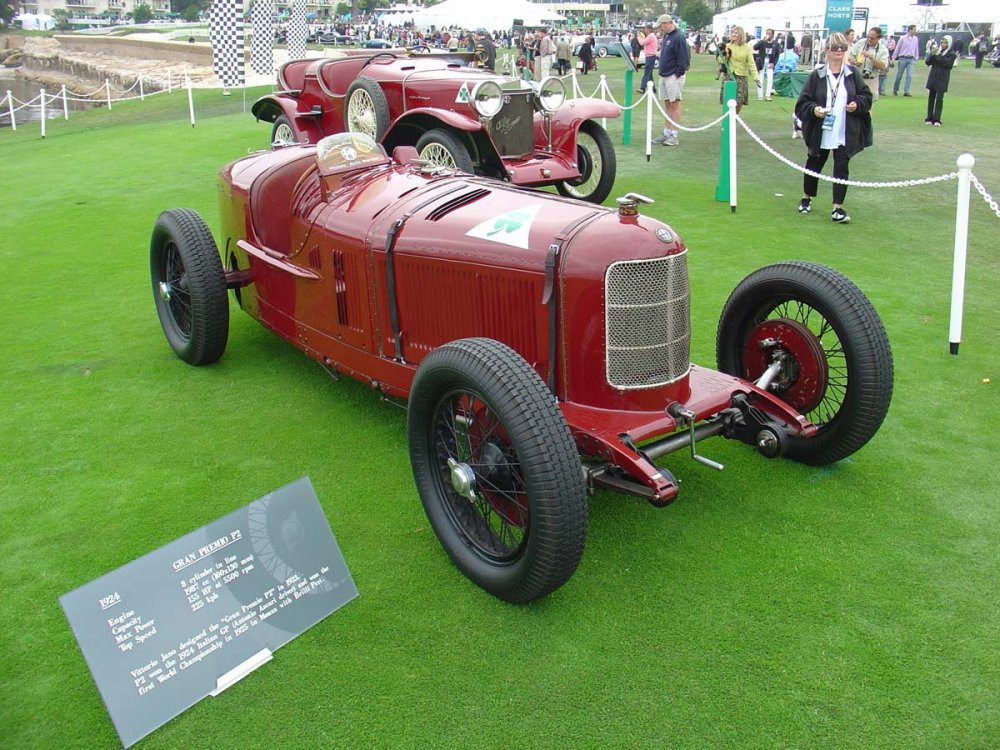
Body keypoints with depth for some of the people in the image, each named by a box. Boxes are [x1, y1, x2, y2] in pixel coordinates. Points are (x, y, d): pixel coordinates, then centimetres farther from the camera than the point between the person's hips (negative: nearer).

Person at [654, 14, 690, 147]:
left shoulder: (678, 37, -14)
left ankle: (673, 136, -4)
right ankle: (666, 133, 17)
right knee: (667, 104, 11)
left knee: (674, 104, -5)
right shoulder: (666, 36, 14)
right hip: (664, 76, 9)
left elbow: (683, 57, -16)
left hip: (673, 77, -9)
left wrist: (678, 74, -16)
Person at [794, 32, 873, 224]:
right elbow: (803, 102, -3)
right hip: (820, 132, -1)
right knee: (814, 164, 16)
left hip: (845, 134, 1)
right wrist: (813, 109, -22)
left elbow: (867, 96, 9)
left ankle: (837, 208, 2)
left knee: (841, 168, -1)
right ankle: (806, 198, 37)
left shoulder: (853, 74, 2)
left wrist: (857, 104, -11)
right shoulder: (817, 75, -4)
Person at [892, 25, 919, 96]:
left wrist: (915, 57, 12)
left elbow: (916, 49, 15)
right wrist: (894, 58, 0)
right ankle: (895, 90, 21)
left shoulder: (916, 39, 7)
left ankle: (906, 91, -8)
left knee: (909, 76, -8)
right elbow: (897, 48, 1)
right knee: (899, 75, 4)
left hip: (911, 59, 3)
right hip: (903, 58, -3)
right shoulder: (903, 38, -4)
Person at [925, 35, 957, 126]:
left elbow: (948, 64, -17)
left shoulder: (951, 54, -2)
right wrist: (932, 54, -13)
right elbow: (928, 62, 5)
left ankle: (937, 120, -9)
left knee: (939, 98, -9)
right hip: (932, 77, 4)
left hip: (942, 79, -4)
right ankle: (929, 118, 13)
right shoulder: (937, 50, 10)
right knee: (931, 98, 6)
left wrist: (938, 55, -19)